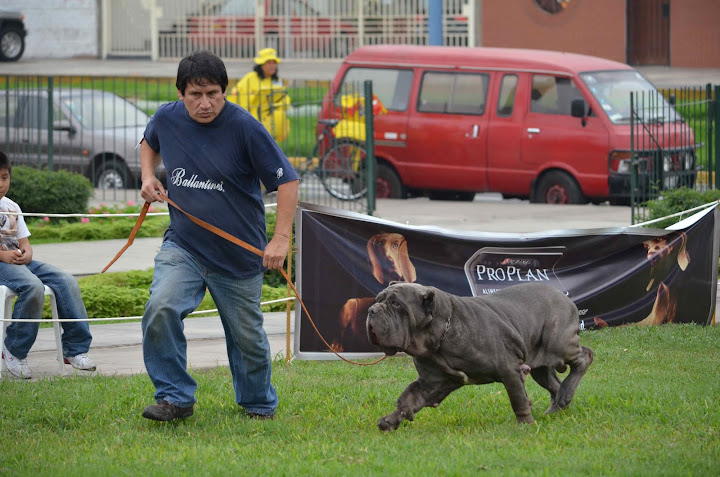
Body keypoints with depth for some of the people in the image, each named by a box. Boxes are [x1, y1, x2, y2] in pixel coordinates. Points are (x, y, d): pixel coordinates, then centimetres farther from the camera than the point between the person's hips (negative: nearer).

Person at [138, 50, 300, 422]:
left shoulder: (244, 127, -15)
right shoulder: (167, 119, -2)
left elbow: (287, 180, -11)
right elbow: (149, 143, 24)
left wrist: (281, 238, -19)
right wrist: (148, 176, 4)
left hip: (238, 253, -2)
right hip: (182, 245, 2)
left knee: (246, 335, 9)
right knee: (161, 309, -22)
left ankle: (258, 402, 36)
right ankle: (175, 398, -10)